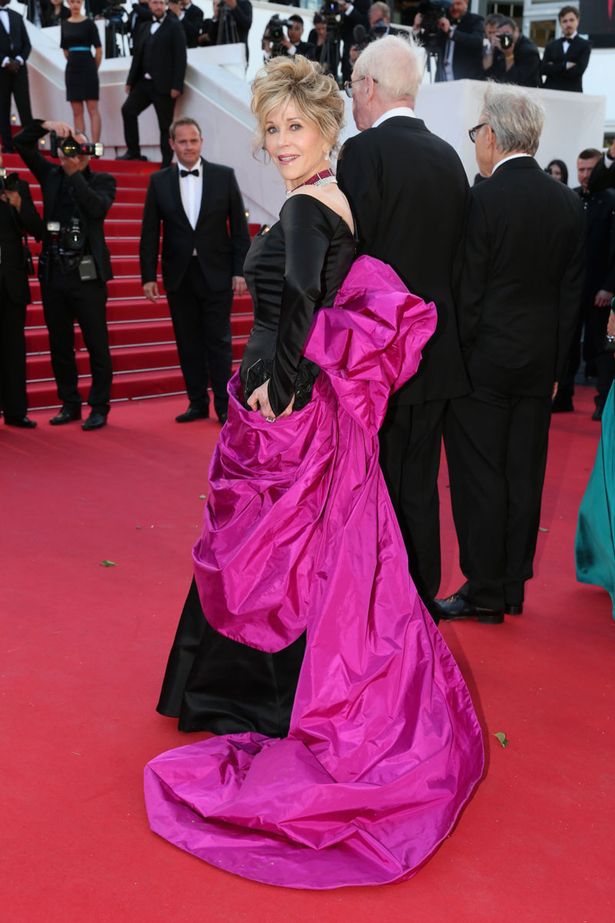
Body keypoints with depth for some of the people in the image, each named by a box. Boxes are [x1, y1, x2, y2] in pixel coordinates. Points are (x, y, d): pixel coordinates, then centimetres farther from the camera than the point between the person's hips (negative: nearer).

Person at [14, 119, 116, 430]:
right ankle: (70, 404, 21)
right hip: (53, 272, 4)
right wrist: (45, 125, -7)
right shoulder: (51, 174, 11)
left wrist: (75, 172, -15)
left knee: (97, 344, -1)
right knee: (59, 344, 10)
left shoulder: (102, 180, 2)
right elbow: (22, 143, 8)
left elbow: (97, 207, -17)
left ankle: (99, 407, 7)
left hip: (87, 273, -4)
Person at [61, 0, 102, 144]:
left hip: (87, 68, -5)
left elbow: (99, 50, -2)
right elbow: (65, 50, 17)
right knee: (77, 111, 5)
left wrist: (94, 69, 5)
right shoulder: (65, 24, 9)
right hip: (72, 69, 5)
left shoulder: (89, 23, -3)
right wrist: (74, 63, 14)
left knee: (92, 109, -6)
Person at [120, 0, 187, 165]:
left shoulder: (174, 26, -2)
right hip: (143, 82, 6)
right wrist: (130, 81, 10)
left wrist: (176, 86, -16)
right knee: (128, 110, -4)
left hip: (163, 85, -6)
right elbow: (137, 56, 16)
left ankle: (166, 163, 4)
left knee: (165, 124, -2)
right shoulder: (144, 27, 15)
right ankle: (133, 152, 6)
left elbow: (180, 57, -9)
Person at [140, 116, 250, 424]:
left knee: (219, 341, 1)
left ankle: (224, 406, 9)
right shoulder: (159, 181, 4)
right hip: (179, 275, 2)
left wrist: (240, 270, -5)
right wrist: (148, 276, 0)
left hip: (216, 273, -2)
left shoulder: (224, 176, 1)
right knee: (188, 343, 7)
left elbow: (239, 227, 1)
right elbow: (150, 233, 5)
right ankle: (198, 404, 17)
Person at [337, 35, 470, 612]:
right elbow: (457, 257, 12)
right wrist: (435, 318, 18)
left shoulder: (364, 152, -11)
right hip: (436, 352, 7)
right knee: (418, 486, 14)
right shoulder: (448, 157, 10)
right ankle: (420, 602, 25)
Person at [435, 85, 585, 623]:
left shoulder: (480, 199, -13)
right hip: (540, 363, 6)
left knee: (479, 478, 2)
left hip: (483, 360, -6)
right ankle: (513, 588, 22)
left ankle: (484, 593, 9)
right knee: (524, 475, 11)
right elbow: (572, 292, 7)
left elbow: (466, 292, -14)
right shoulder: (569, 202, 5)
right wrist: (555, 363, 13)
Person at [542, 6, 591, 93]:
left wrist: (554, 68, -2)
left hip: (572, 93, -2)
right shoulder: (551, 45, 17)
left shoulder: (585, 45, 8)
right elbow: (543, 68, 2)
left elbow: (578, 71, -8)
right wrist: (565, 65, -8)